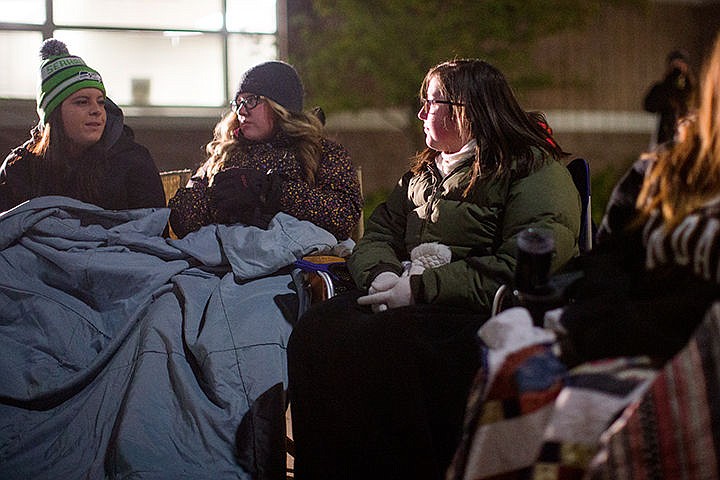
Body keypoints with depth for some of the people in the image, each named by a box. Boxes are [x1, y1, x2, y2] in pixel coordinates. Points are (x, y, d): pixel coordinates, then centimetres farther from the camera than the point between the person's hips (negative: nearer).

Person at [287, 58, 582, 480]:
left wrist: (419, 288, -16)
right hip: (410, 302, 7)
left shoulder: (535, 170, -1)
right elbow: (378, 234, 23)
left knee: (377, 346, -34)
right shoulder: (425, 171, 27)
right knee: (318, 330, -22)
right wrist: (382, 274, -3)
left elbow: (522, 268, -14)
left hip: (482, 315, -7)